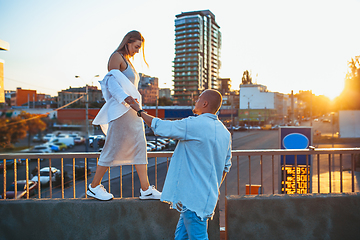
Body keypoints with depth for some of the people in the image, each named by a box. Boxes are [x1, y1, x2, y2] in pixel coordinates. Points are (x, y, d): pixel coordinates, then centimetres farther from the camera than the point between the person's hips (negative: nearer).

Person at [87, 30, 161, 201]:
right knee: (113, 148, -4)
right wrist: (127, 98, -30)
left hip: (132, 110, 10)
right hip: (121, 110, -9)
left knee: (139, 146, 4)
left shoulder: (127, 61, 22)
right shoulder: (116, 57, -4)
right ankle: (94, 187, 11)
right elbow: (112, 82, -16)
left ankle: (146, 189, 7)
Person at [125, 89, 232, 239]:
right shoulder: (225, 132, 9)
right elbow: (226, 166, 16)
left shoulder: (194, 125, -17)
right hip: (207, 197, 9)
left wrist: (139, 110, 8)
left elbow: (159, 126, -8)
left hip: (192, 197, -9)